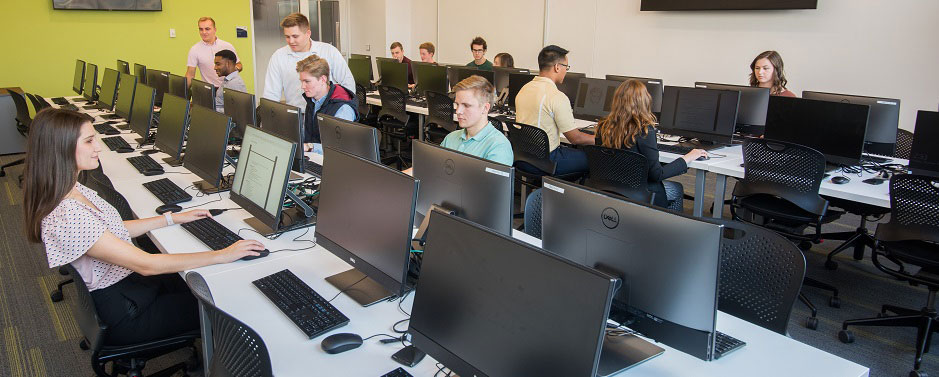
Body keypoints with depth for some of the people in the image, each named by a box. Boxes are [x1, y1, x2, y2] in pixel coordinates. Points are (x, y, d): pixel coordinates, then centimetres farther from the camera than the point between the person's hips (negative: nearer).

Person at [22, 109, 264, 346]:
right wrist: (223, 255, -28)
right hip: (123, 313, -9)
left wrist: (173, 218, 12)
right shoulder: (66, 217, -33)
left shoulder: (74, 190, -3)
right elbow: (145, 265, -31)